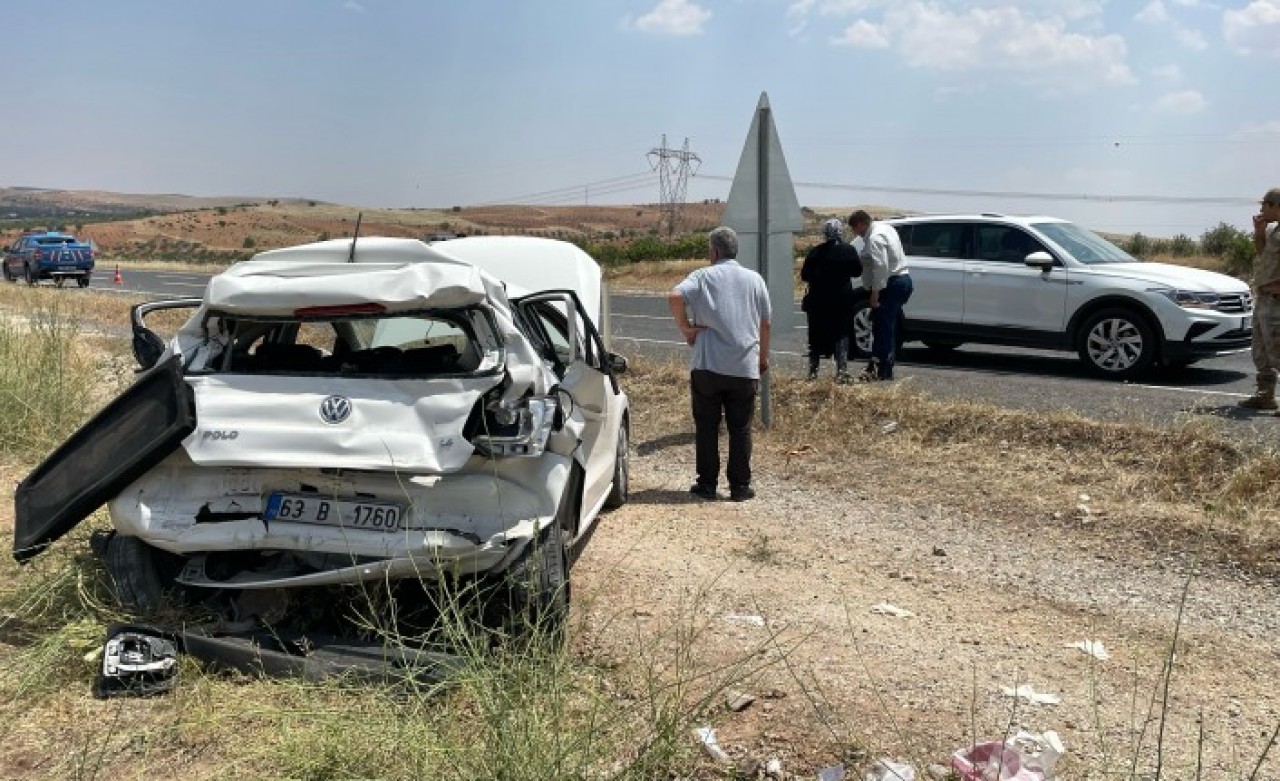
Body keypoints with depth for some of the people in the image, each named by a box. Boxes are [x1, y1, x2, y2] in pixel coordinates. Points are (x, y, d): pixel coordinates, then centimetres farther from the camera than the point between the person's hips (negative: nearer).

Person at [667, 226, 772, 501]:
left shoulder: (703, 276, -1)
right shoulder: (754, 279, 8)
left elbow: (675, 297, -19)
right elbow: (765, 323, 12)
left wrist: (686, 328, -6)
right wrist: (763, 356, 24)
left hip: (707, 365, -2)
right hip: (745, 368, 2)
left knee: (706, 427, 8)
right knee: (740, 429, 8)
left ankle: (707, 484, 12)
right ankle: (739, 486, 10)